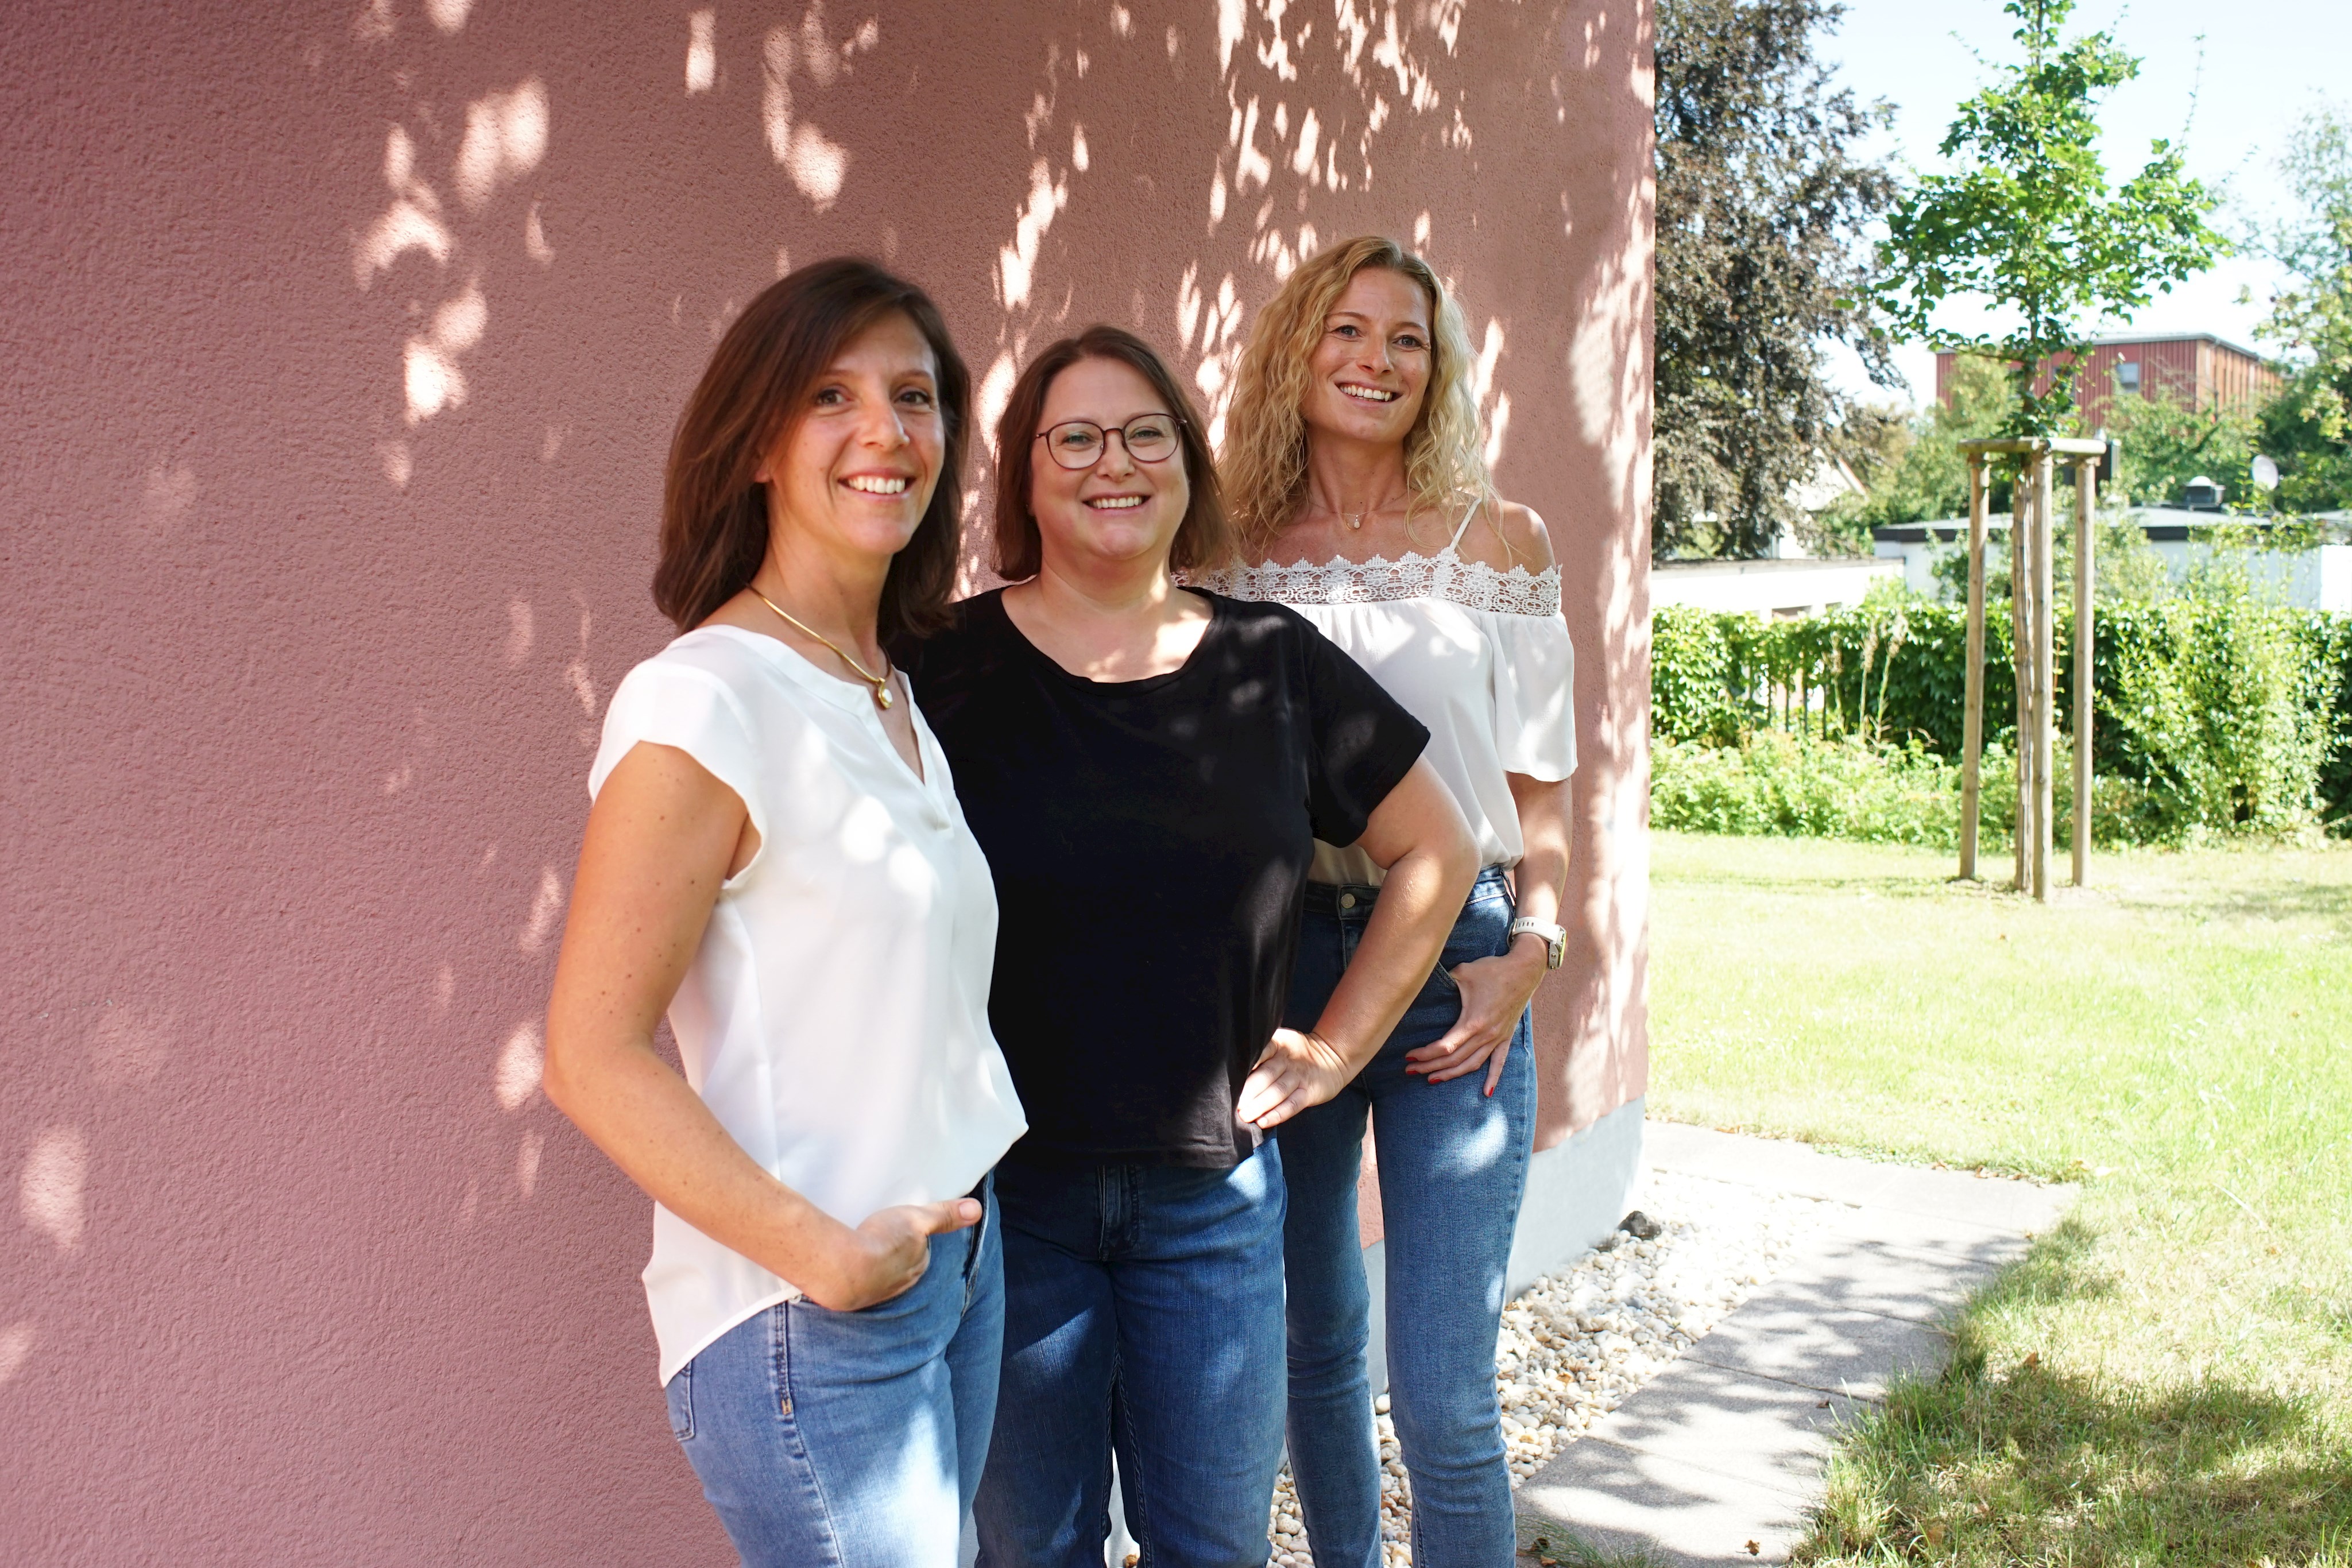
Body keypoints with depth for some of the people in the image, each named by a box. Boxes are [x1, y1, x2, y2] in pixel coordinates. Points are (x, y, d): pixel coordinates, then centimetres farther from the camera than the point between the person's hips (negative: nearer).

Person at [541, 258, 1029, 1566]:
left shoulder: (897, 693, 8)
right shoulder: (704, 704, -18)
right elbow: (594, 1057, -19)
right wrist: (826, 1254, -20)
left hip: (962, 1257, 8)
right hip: (805, 1327, -8)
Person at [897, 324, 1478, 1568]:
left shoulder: (1273, 664, 1)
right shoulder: (949, 669, -8)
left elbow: (1433, 851, 10)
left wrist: (1339, 1044, 6)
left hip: (1213, 1190, 3)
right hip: (1008, 1186, -2)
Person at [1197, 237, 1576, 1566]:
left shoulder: (1500, 538, 4)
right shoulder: (1239, 549, 7)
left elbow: (1541, 783, 5)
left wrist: (1528, 953, -9)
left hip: (1453, 962, -2)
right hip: (1282, 959, 2)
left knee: (1444, 1396, -5)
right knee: (1316, 1343, 16)